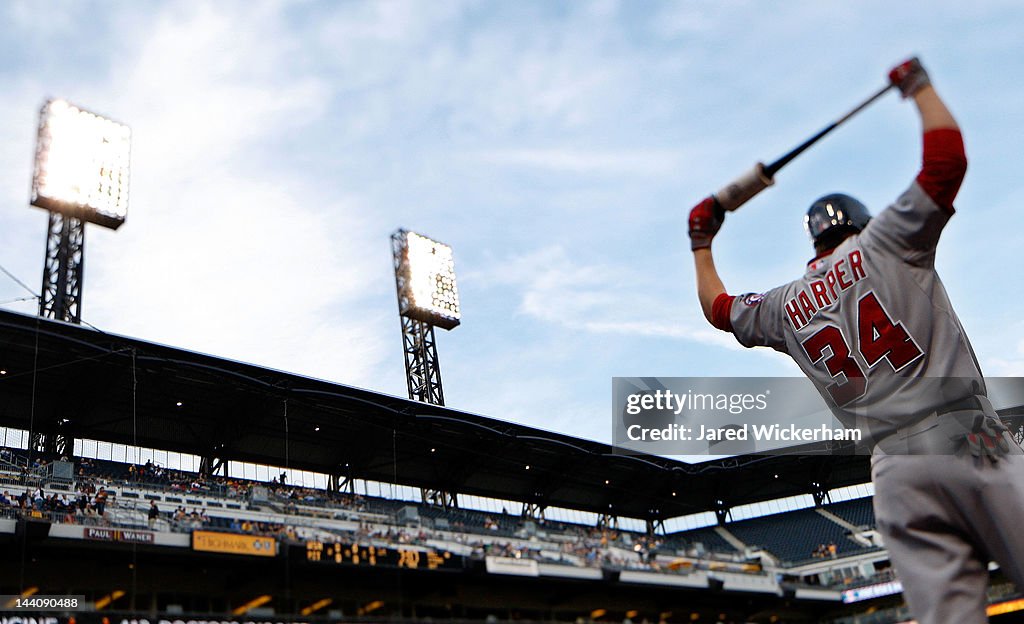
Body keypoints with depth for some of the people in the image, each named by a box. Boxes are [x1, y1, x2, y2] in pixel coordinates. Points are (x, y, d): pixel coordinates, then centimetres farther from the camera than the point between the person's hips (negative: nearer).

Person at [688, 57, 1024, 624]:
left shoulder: (784, 306, 18)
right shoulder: (884, 243, 7)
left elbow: (718, 308, 37)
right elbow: (947, 159, 4)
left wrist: (701, 243, 50)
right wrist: (918, 88, 20)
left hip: (895, 469, 4)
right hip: (971, 446, -3)